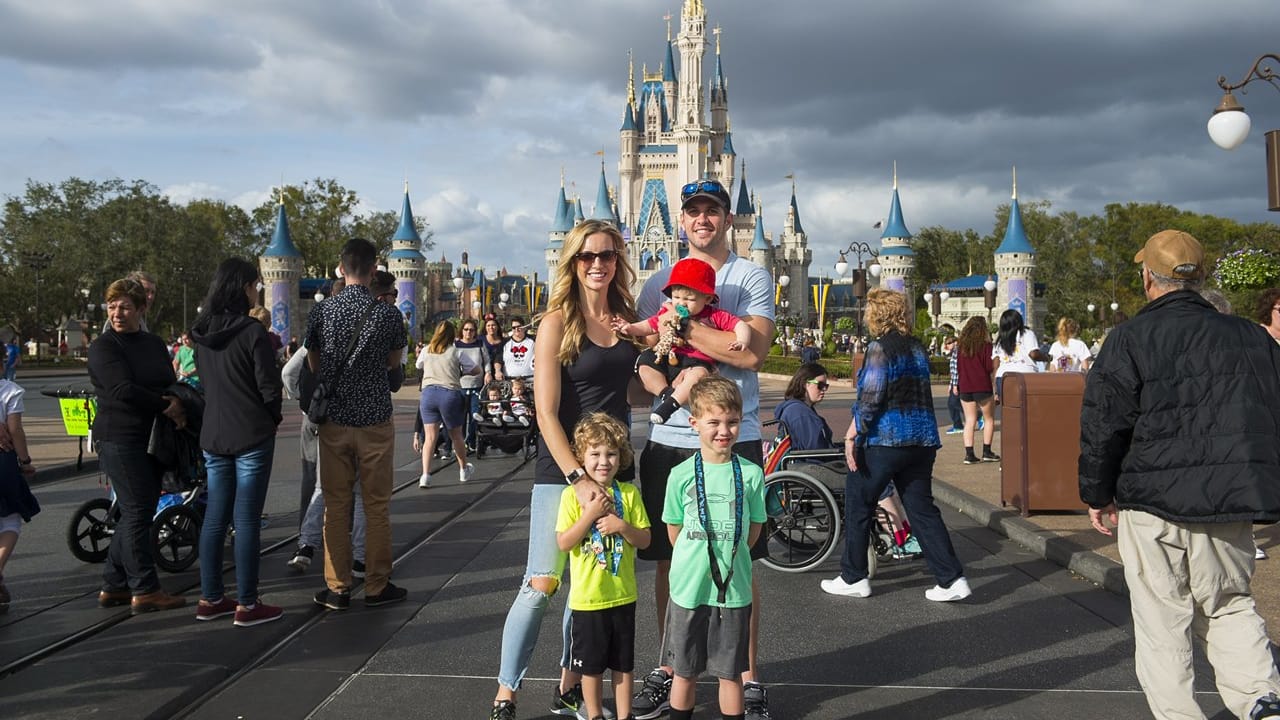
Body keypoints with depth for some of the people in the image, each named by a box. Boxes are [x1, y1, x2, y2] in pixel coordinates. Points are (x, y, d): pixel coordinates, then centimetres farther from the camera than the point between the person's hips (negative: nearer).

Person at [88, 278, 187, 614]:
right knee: (137, 513, -6)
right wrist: (167, 407, -14)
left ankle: (113, 586, 21)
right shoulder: (103, 347, -6)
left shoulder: (154, 344, 15)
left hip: (152, 440, 7)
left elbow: (171, 384, 12)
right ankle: (144, 590, 0)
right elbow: (123, 390, -18)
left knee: (136, 513, 11)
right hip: (120, 438, -7)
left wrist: (179, 408, -10)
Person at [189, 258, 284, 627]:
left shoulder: (203, 333, 7)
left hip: (214, 435, 7)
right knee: (247, 520, -2)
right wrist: (273, 419, 5)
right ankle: (247, 605, 4)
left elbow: (206, 380, 15)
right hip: (251, 435, -7)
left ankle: (210, 599, 19)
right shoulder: (253, 332, -14)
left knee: (215, 517, 12)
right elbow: (269, 386, -12)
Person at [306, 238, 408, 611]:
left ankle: (337, 588, 14)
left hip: (334, 420, 2)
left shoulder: (323, 310, -3)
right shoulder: (387, 314, -8)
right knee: (377, 505, 7)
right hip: (375, 419, -2)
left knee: (336, 505, 9)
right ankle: (377, 586, 13)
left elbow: (313, 363, 7)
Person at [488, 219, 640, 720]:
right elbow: (546, 412, -13)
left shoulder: (627, 319, 7)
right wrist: (577, 478, -21)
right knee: (542, 584, -6)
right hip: (562, 468, -5)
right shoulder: (558, 322, -8)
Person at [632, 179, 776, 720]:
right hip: (667, 439, 3)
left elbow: (753, 352, -15)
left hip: (734, 440, -3)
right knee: (667, 562, 10)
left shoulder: (752, 278, 1)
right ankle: (667, 669, 26)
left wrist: (681, 328, -15)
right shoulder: (658, 284, 12)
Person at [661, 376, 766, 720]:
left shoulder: (751, 474, -4)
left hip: (734, 590, 0)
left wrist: (728, 558, 5)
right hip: (688, 589, 0)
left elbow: (754, 528, 7)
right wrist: (694, 562, 3)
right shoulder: (682, 475, -5)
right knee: (684, 674, 12)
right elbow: (674, 531, 5)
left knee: (730, 674, 11)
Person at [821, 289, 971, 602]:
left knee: (858, 506, 7)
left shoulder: (880, 348, -11)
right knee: (922, 508, 10)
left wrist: (852, 435, -11)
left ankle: (853, 579, 14)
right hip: (922, 441, 7)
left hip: (884, 439, -7)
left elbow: (869, 399, -16)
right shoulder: (918, 347, 13)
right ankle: (952, 579, 5)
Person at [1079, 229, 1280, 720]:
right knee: (1229, 604, 20)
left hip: (1154, 499, -4)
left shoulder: (1131, 339, -6)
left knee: (1161, 620, 7)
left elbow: (1102, 425, -7)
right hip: (1230, 500, 4)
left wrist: (1097, 494, 5)